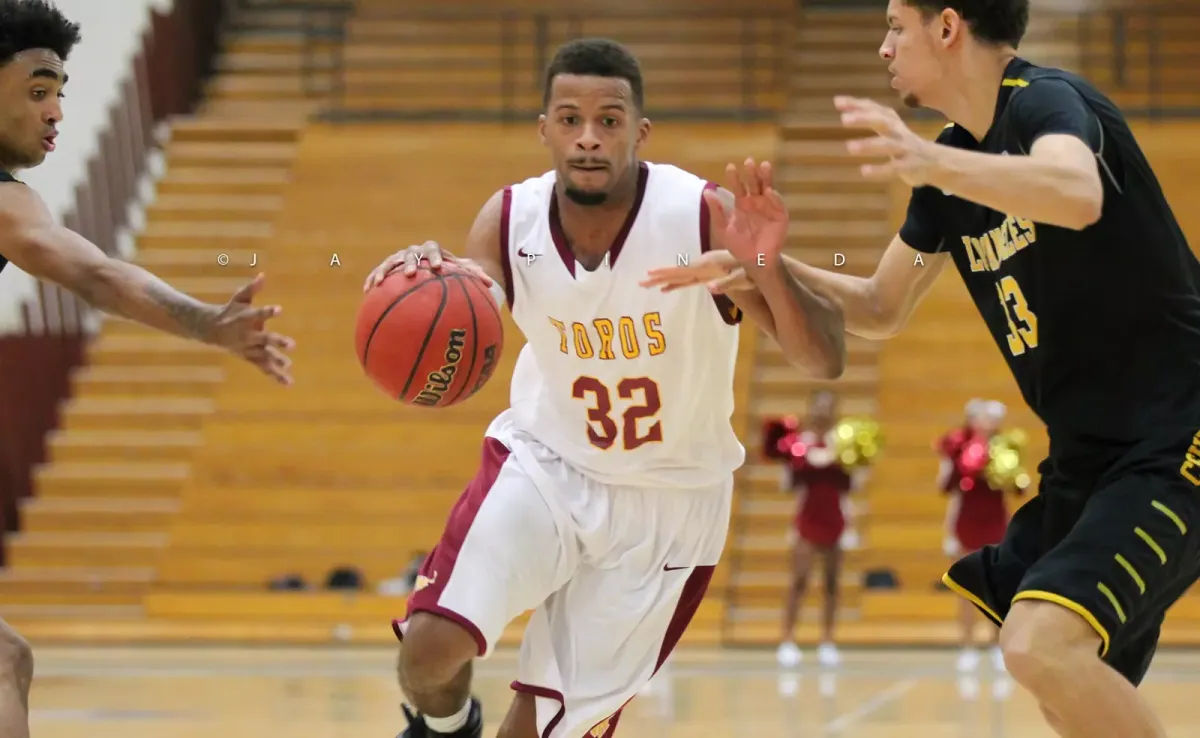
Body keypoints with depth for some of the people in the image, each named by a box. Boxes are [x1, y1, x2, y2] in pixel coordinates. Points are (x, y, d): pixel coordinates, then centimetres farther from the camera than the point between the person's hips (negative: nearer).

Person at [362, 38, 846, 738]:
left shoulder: (705, 217, -24)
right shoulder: (512, 219, -15)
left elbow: (825, 360, -28)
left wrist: (768, 270, -49)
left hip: (666, 500, -1)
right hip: (545, 462, 1)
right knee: (431, 646, -19)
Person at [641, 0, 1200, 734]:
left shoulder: (1045, 100, -16)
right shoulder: (955, 158, 11)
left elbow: (1079, 195, -41)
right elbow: (882, 310, 22)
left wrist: (931, 163, -56)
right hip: (1086, 455, 10)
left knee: (1041, 644, -27)